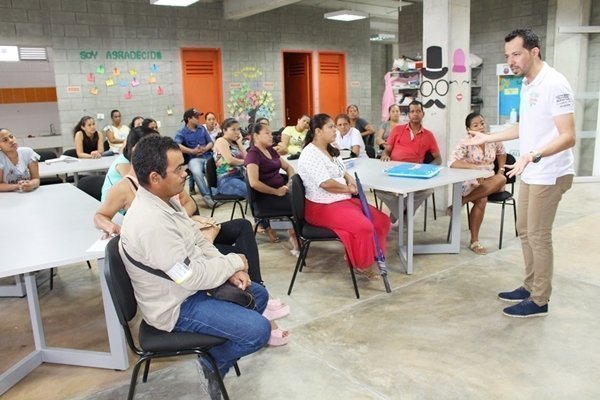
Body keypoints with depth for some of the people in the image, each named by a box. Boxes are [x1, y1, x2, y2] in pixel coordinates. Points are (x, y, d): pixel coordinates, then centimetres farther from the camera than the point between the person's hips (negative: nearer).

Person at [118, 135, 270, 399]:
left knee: (258, 294, 16)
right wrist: (235, 262, -13)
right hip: (176, 305, -10)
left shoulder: (165, 201, 0)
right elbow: (193, 277, -28)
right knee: (258, 329, -16)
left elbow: (200, 244, 8)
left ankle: (216, 344, 22)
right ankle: (214, 362, 11)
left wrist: (230, 271, -7)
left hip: (187, 285, 10)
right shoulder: (151, 222, -32)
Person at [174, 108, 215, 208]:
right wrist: (192, 151, -18)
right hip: (193, 158, -3)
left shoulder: (202, 128, 19)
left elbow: (211, 142, 16)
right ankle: (207, 196, -31)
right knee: (196, 172, -36)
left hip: (207, 156, 4)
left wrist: (205, 149, -6)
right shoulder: (181, 132, 3)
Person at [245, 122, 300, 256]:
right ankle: (295, 236, 0)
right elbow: (254, 183, -22)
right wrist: (276, 192, -18)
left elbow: (288, 167, 24)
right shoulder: (253, 154, -10)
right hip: (265, 197, -8)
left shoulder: (271, 151, 15)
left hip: (281, 190, 8)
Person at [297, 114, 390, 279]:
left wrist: (350, 179, 2)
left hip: (343, 200, 10)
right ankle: (362, 264, -4)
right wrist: (348, 188, -9)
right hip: (323, 207, -10)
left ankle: (370, 256, 14)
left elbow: (342, 171, 25)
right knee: (363, 227, -27)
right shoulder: (310, 154, -17)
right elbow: (326, 183, -25)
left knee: (381, 220, 2)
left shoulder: (330, 150, 14)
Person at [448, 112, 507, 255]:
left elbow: (501, 153, 23)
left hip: (488, 181, 5)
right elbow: (452, 163, -29)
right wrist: (476, 167, -35)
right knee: (481, 200, -34)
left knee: (501, 179, -29)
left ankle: (461, 202, -22)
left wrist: (501, 170, 8)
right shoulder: (465, 143, -14)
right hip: (470, 181, -5)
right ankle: (474, 241, -20)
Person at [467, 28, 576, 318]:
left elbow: (568, 137, -24)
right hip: (531, 173, 9)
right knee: (525, 231, 16)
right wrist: (489, 138, 22)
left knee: (538, 235, -2)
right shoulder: (527, 85, 10)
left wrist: (533, 156, -39)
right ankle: (530, 287, 30)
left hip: (549, 174, -9)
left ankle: (539, 301, 12)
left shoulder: (554, 84, -19)